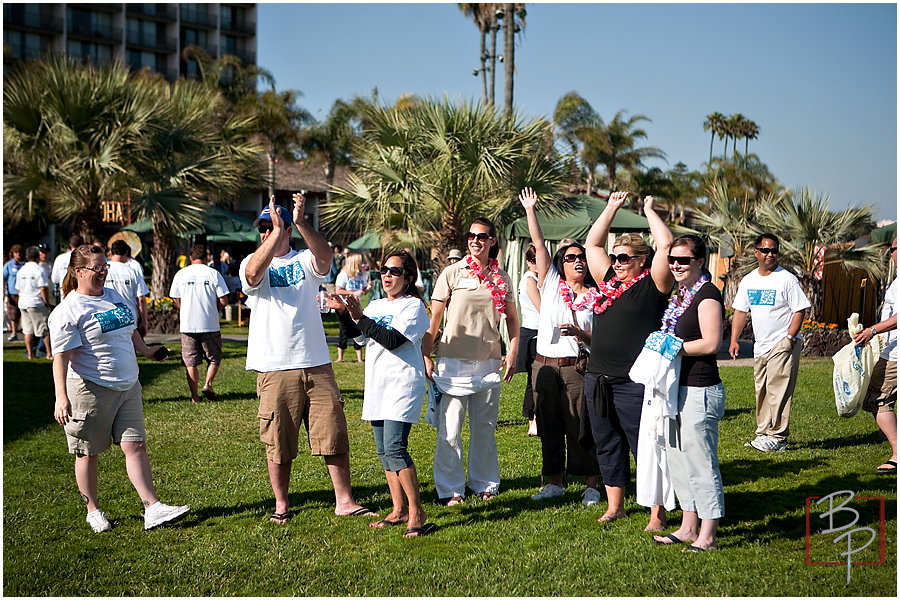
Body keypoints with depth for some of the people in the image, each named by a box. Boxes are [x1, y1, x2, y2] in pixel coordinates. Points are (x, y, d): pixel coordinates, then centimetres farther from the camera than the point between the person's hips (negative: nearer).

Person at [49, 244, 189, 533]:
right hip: (90, 390, -6)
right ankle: (93, 510, 23)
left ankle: (153, 509, 0)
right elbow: (61, 355, -18)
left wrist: (146, 351, 29)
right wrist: (61, 397, -25)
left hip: (128, 386, 6)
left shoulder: (114, 296, 11)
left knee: (136, 446, 1)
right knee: (88, 453, 8)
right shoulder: (68, 311, -12)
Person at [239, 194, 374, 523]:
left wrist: (301, 222, -29)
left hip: (316, 364, 1)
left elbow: (325, 255, -16)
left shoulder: (304, 260, 7)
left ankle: (344, 500, 14)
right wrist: (276, 231, -25)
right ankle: (281, 504, 21)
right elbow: (252, 274, -20)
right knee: (278, 441, 5)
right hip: (274, 369, -1)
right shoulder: (252, 262, 4)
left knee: (334, 433, 3)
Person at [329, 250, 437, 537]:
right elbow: (355, 333, 10)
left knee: (394, 447, -17)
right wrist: (343, 312, -7)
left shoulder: (413, 305, -5)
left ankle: (416, 512, -11)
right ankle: (399, 510, 17)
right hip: (377, 385, 8)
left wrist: (361, 318, -19)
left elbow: (393, 341, -18)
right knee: (384, 451, 9)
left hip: (403, 385, -8)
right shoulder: (376, 305, 18)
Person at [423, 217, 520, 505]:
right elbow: (433, 319, 1)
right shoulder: (452, 273, -1)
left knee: (485, 429, 12)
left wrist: (512, 354, 4)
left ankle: (485, 484, 26)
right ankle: (450, 489, 8)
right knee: (450, 430, -3)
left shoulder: (502, 279, 8)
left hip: (488, 363, 3)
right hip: (453, 362, -3)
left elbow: (512, 320, 16)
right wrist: (426, 356, -4)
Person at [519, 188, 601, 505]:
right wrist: (530, 210, 3)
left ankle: (592, 485, 9)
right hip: (544, 366, 2)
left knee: (581, 427, -2)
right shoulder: (551, 284, 7)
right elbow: (538, 243, 5)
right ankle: (555, 482, 21)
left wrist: (580, 334, -14)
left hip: (577, 367, -2)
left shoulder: (596, 297, 5)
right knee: (549, 426, 9)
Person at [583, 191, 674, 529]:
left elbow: (666, 245, -14)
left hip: (634, 384, -7)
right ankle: (615, 506, 27)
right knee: (608, 447, 15)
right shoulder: (608, 281, 13)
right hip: (598, 380, 7)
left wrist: (649, 211, -1)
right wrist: (612, 208, 20)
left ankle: (657, 514, 7)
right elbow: (592, 244, 21)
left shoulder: (652, 285, -4)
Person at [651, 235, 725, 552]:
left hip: (700, 391, -10)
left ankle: (707, 537, 4)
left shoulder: (707, 295, -12)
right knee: (678, 461, 15)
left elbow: (711, 343, -20)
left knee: (701, 463, -4)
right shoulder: (680, 295, 16)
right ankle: (688, 528, 27)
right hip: (678, 389, 10)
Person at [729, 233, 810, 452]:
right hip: (760, 345, 7)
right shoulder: (748, 281, 10)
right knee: (761, 390, 12)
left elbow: (800, 310, -9)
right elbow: (740, 311, 14)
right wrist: (734, 340, 6)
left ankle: (778, 437, -6)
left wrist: (789, 338, -16)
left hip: (783, 345, -7)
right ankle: (763, 433, 22)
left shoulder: (787, 279, -8)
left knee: (778, 390, -10)